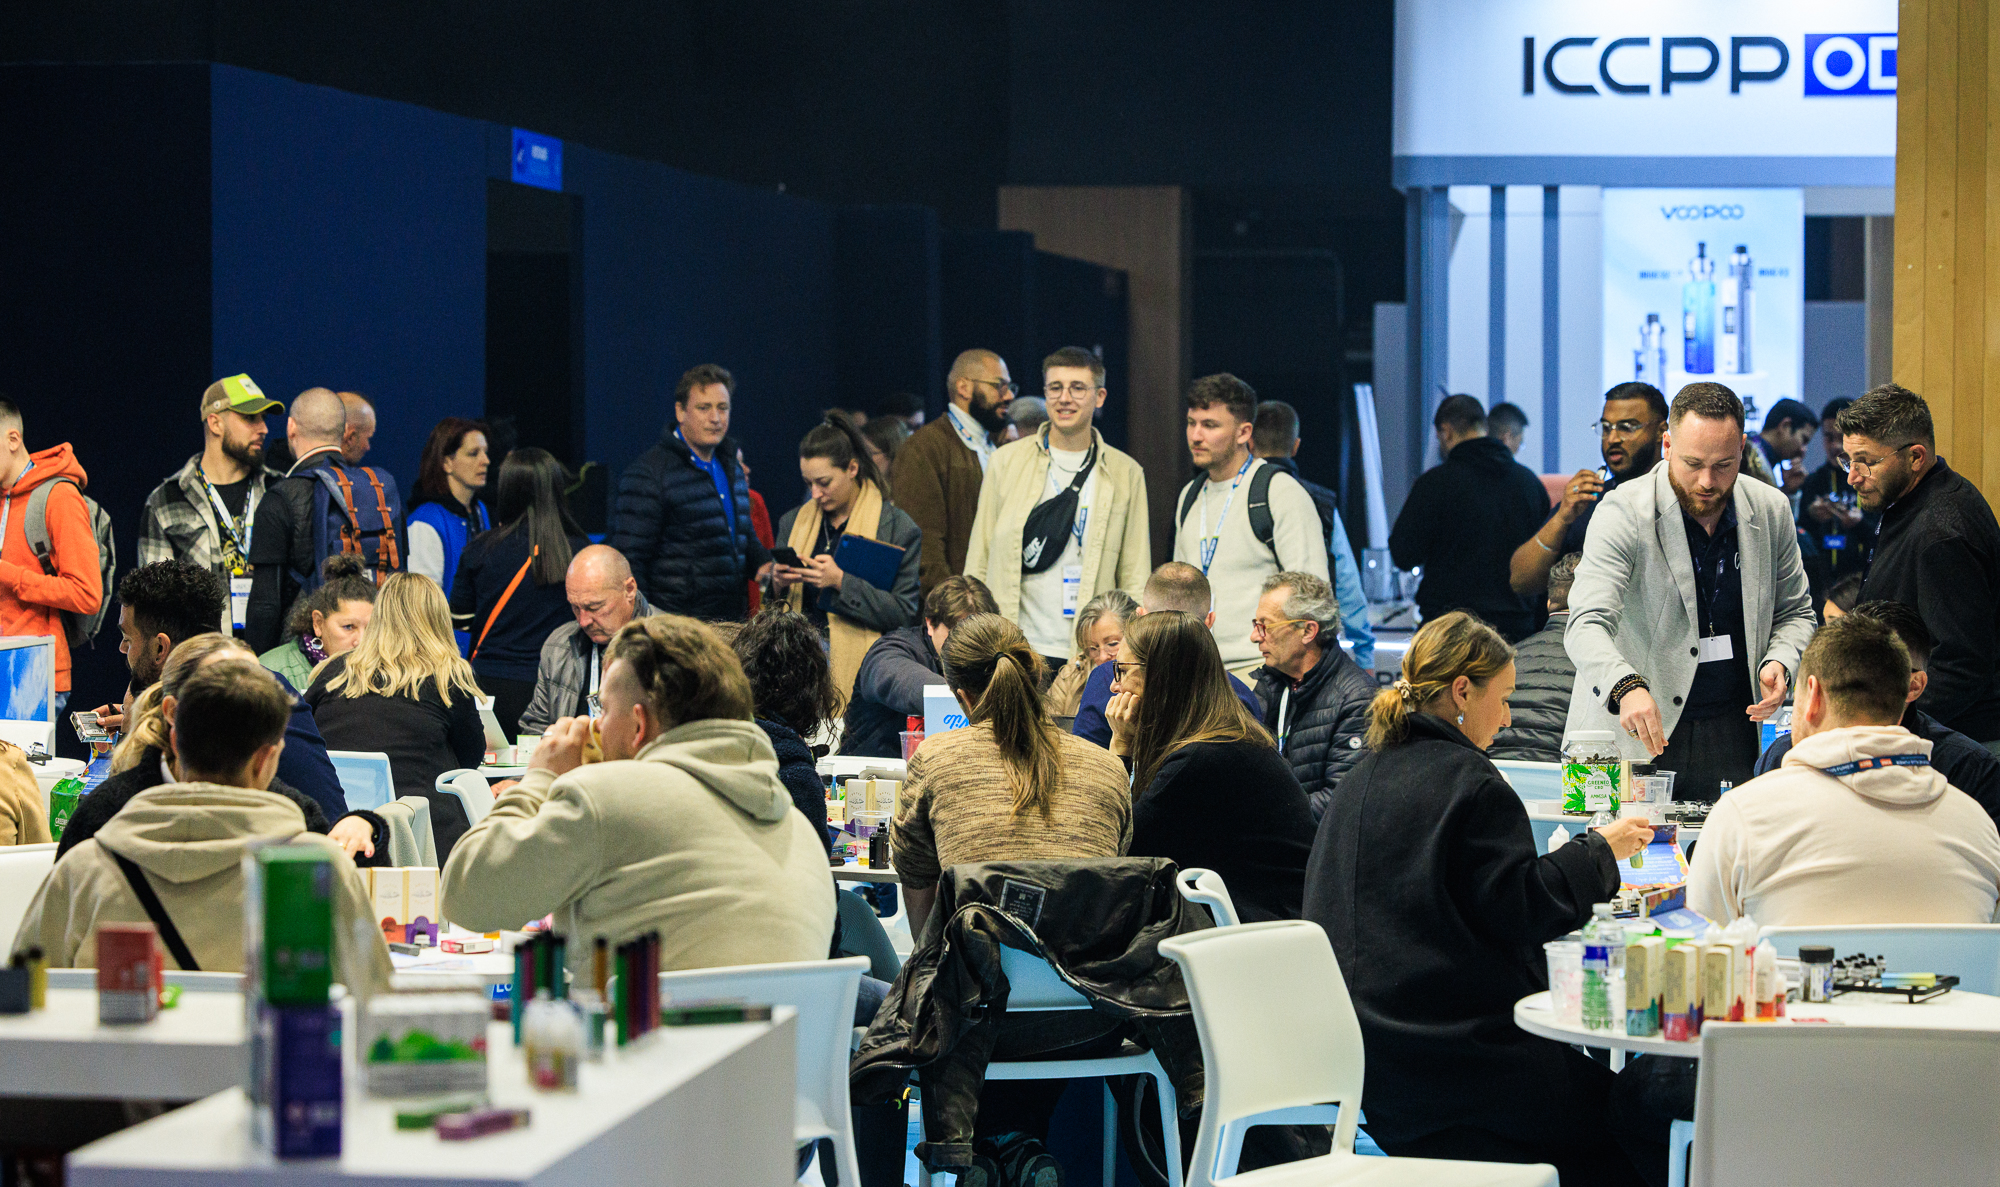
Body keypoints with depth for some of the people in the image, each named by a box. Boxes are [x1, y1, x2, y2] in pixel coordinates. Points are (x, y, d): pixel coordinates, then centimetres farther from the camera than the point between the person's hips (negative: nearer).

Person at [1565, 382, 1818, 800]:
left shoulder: (1771, 511, 4)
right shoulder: (1623, 512, -11)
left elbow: (1795, 612, 18)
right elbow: (1587, 625, -22)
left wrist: (1779, 661, -4)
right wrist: (1626, 687, -41)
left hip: (1733, 730, 3)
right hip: (1634, 734, -3)